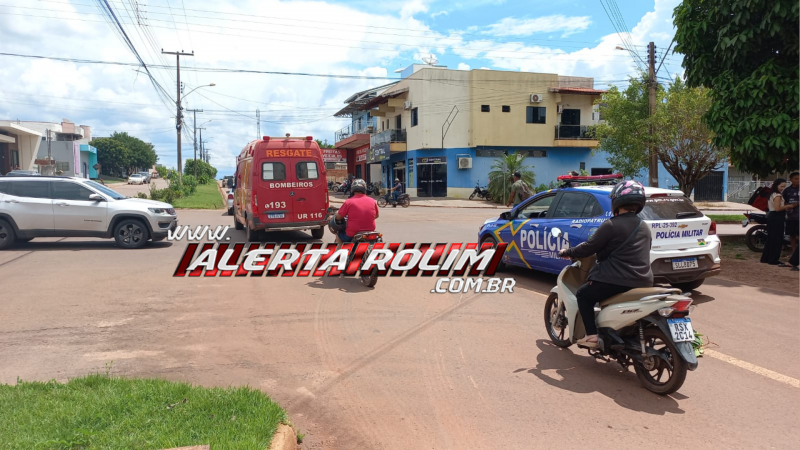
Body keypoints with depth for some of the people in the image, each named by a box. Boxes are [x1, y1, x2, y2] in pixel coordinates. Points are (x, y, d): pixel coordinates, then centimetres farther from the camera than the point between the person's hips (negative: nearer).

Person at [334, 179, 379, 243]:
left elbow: (338, 217, -5)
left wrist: (337, 213, 17)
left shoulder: (349, 202, -11)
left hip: (352, 236, -3)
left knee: (338, 236, 25)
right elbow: (376, 216, 14)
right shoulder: (372, 201, -1)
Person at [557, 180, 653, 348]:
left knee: (583, 295, 10)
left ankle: (592, 336, 0)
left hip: (617, 281, -8)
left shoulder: (611, 225, -11)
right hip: (643, 282, 8)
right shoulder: (644, 227, 13)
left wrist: (568, 252, 9)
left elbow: (589, 248, -8)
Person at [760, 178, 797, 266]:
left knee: (770, 238, 14)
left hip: (771, 217, 10)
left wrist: (786, 207, 13)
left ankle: (765, 258, 18)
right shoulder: (778, 196, -14)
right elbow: (777, 208, -23)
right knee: (777, 239, -6)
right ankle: (774, 260, -4)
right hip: (777, 219, -10)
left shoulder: (772, 195, 16)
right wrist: (788, 206, -14)